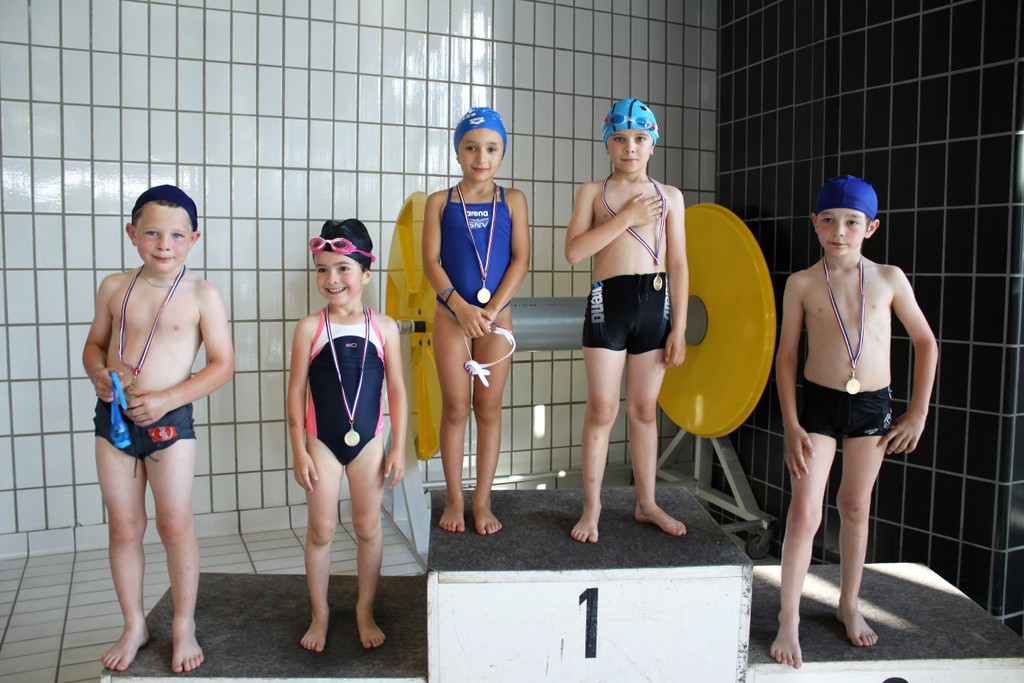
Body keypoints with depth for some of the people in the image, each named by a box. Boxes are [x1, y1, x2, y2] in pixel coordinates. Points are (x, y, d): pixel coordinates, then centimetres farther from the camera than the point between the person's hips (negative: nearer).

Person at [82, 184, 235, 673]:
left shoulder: (202, 295, -8)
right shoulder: (114, 288, 4)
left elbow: (222, 363, -9)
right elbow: (95, 343, 16)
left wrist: (166, 399, -18)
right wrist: (98, 372, -7)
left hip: (169, 420, -4)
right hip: (113, 418, 4)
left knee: (175, 527, 4)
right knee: (123, 528, 12)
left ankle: (184, 625, 23)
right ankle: (134, 625, 30)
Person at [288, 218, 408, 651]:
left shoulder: (383, 328, -4)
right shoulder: (310, 327, -6)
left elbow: (397, 390, 0)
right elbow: (296, 391, -4)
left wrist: (398, 448, 0)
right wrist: (299, 452, -5)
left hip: (368, 441, 1)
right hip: (322, 441, -1)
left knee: (368, 528, 11)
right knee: (320, 530, 9)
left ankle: (365, 612, 29)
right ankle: (319, 614, 27)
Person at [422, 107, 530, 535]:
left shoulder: (512, 201, 5)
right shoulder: (440, 202, 4)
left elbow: (521, 259, -2)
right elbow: (431, 262, -3)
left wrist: (492, 310, -12)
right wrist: (460, 306, -16)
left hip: (495, 316, 1)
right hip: (451, 314, 0)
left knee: (488, 408, 6)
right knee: (455, 408, 4)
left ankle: (482, 501, 15)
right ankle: (454, 499, 15)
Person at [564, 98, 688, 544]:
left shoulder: (669, 196, 11)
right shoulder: (592, 192, 6)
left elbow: (678, 266, 8)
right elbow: (573, 251, -9)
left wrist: (679, 328, 3)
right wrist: (626, 217, -11)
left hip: (655, 303, 2)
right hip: (608, 301, -2)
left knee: (644, 410, 10)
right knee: (602, 409, 0)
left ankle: (646, 503, 23)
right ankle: (591, 507, 13)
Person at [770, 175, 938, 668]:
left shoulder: (888, 278, -1)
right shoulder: (802, 284, -4)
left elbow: (925, 342, 7)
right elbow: (786, 356, -2)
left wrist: (918, 412, 4)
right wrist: (791, 425, -7)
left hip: (873, 405, 2)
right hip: (819, 402, -1)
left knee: (856, 508, 15)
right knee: (805, 513, -4)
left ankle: (849, 605, 33)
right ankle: (789, 619, 10)